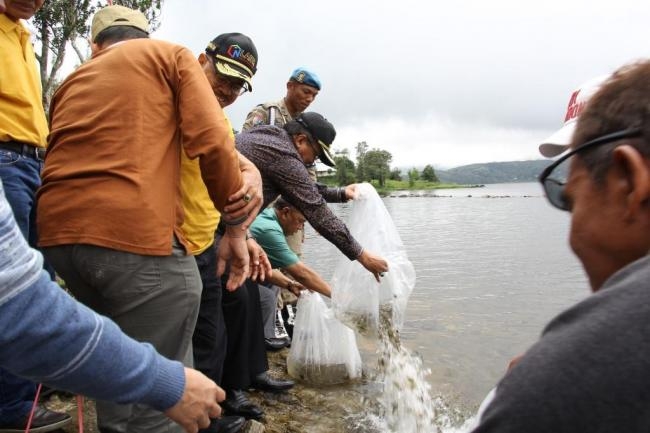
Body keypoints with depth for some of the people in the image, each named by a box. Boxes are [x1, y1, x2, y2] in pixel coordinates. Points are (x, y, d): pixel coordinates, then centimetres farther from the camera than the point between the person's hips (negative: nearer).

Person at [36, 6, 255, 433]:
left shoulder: (73, 80, 28)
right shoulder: (171, 55, 13)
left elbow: (62, 158, 24)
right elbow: (211, 139, -3)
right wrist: (235, 226, 2)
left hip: (58, 232, 7)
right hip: (137, 234, -6)